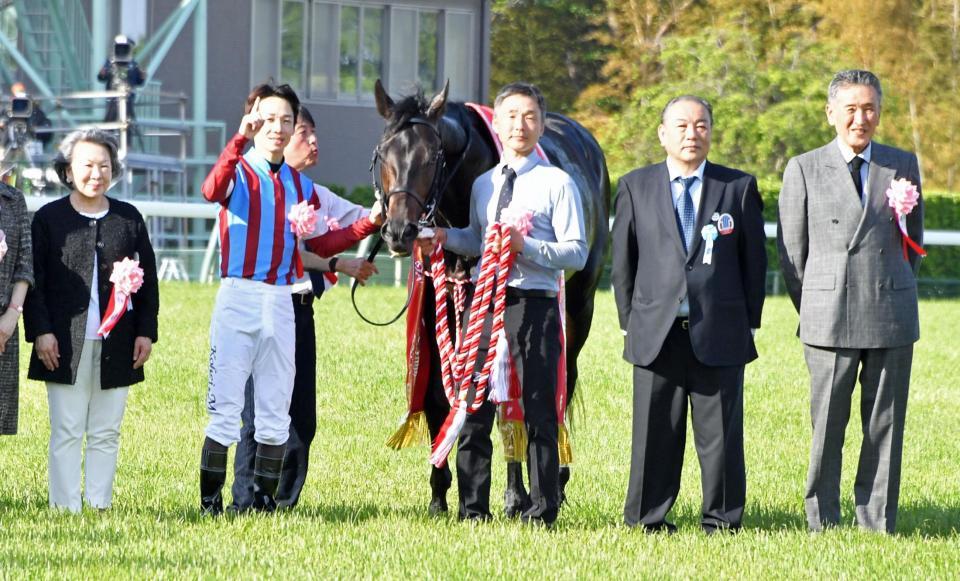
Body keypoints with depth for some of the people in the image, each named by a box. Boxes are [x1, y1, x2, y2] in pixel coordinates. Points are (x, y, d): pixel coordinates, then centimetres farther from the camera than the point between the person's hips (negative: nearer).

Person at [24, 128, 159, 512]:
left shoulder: (129, 219, 12)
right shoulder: (49, 219, 4)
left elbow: (148, 279, 14)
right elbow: (34, 280, 1)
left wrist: (146, 331, 7)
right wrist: (40, 331, -8)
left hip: (115, 346, 3)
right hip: (66, 343, -3)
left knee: (106, 433, 5)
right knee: (66, 432, -3)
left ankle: (100, 505, 9)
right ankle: (65, 506, -2)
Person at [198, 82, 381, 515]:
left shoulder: (300, 186, 14)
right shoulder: (239, 173, -3)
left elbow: (319, 244, 16)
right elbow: (211, 190, -26)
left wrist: (369, 223, 6)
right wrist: (241, 139, -37)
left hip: (281, 302, 5)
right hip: (238, 297, -5)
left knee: (275, 412, 8)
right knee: (225, 407, -4)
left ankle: (265, 497, 16)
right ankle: (210, 501, 1)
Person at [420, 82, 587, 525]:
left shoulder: (557, 183, -3)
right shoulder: (484, 184, 14)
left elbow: (577, 254, -7)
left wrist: (526, 246, -21)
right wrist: (446, 237, 4)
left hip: (532, 304, -5)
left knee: (538, 412, -1)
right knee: (473, 409, 7)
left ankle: (542, 512, 5)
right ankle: (473, 508, 15)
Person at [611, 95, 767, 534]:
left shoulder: (739, 187, 7)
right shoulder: (636, 187, 9)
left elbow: (754, 260, 9)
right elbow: (623, 261, 10)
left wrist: (749, 323, 4)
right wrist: (628, 322, 5)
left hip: (719, 334, 0)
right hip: (655, 333, 1)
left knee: (720, 432, 1)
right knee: (655, 432, 3)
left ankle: (721, 520, 8)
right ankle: (648, 519, 10)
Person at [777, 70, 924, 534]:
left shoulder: (903, 166, 10)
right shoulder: (804, 170, 4)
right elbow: (791, 251, 7)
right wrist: (813, 312, 6)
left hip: (892, 319, 2)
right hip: (830, 321, -2)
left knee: (885, 426, 3)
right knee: (826, 428, -1)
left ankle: (877, 525, 9)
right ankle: (822, 525, 7)